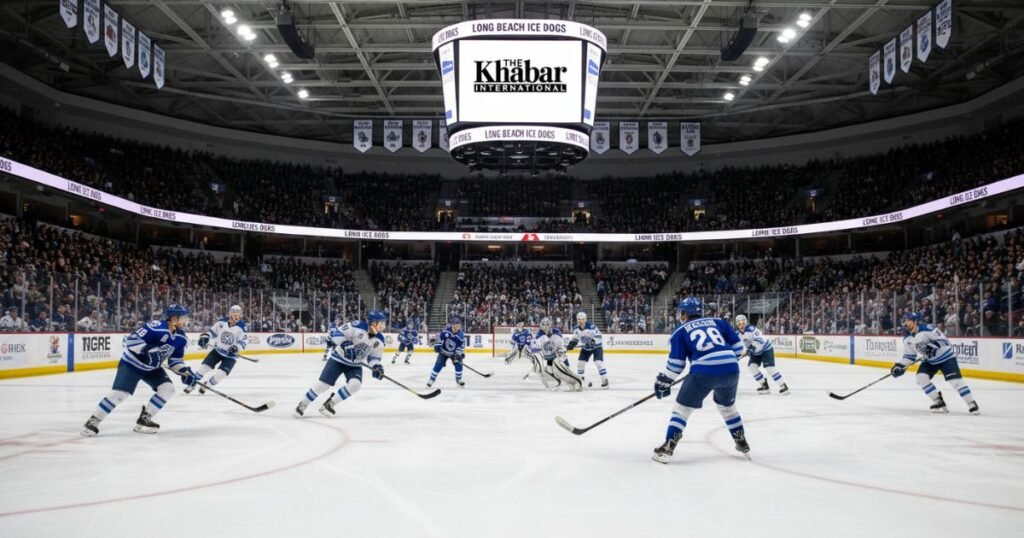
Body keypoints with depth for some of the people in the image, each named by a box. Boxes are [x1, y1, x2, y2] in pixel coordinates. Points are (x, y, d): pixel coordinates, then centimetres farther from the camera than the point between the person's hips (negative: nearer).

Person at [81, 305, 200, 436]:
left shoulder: (181, 338, -6)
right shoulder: (156, 327, -30)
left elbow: (175, 360, 3)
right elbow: (131, 339, -28)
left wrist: (185, 371, -13)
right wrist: (146, 351, -41)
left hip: (152, 367, 7)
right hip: (131, 364, -7)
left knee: (168, 388, -9)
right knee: (119, 393, -16)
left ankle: (144, 419, 2)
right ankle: (92, 422, 1)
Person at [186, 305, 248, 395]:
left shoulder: (241, 327, -15)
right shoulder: (222, 323, -8)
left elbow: (244, 340, -17)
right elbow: (212, 331, 3)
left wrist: (236, 347, -34)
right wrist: (204, 337, -14)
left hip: (230, 355, -2)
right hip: (218, 350, 2)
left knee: (221, 373, -14)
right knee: (204, 366, -7)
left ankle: (206, 385, 13)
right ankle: (192, 384, 13)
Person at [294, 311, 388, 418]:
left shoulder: (379, 340, -8)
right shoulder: (357, 326, -24)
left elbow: (374, 356, 3)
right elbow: (336, 332, -22)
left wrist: (376, 367, -17)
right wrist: (345, 344, -34)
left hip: (355, 365, 5)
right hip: (339, 358, -4)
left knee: (355, 384, -20)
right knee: (323, 383, -10)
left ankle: (329, 404, -1)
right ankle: (303, 404, 13)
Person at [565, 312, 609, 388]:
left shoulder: (591, 327, -29)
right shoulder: (576, 329, -8)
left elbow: (598, 335, -27)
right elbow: (575, 338, 7)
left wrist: (593, 341, -41)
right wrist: (571, 344, -9)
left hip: (596, 346, -6)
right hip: (586, 347, 6)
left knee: (598, 362, -20)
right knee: (580, 362, 3)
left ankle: (605, 379, -13)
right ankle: (580, 378, 24)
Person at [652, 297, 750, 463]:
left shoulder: (680, 332, 13)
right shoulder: (719, 322, 22)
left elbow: (676, 364, 8)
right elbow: (737, 346, 19)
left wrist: (663, 382, 18)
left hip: (704, 372, -4)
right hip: (731, 370, 4)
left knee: (682, 406, 11)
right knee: (727, 405, 31)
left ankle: (667, 447, 4)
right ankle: (742, 443, 38)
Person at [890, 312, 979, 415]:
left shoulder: (927, 329, -25)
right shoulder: (908, 339, -2)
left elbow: (944, 340, -26)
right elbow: (909, 356, 5)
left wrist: (932, 346, -42)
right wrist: (899, 366, -7)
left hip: (946, 357, -7)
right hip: (930, 361, 7)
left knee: (955, 380, -18)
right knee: (921, 377, -12)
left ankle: (972, 404, -8)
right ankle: (939, 402, 0)